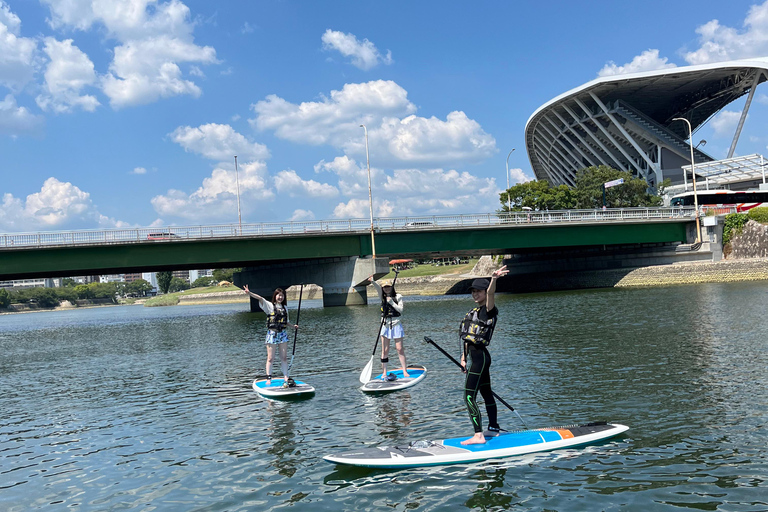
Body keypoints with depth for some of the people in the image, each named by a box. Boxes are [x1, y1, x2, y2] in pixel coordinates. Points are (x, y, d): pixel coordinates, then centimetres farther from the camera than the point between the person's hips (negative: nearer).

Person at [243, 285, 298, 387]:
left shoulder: (285, 307, 12)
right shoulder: (270, 306, -2)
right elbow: (260, 299, -18)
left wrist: (293, 326, 11)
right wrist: (249, 293, -31)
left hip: (283, 334, 4)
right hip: (272, 333, -4)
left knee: (284, 357, 7)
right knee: (270, 358, 0)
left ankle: (286, 377, 12)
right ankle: (269, 379, 6)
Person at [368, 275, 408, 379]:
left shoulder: (398, 297, 0)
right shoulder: (382, 296, 4)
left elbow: (400, 309, -10)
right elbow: (378, 288, -18)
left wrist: (391, 302, -19)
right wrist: (373, 281, -37)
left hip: (396, 325, -2)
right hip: (385, 325, 2)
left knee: (400, 349, -1)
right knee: (385, 350, 1)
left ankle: (405, 371, 8)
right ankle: (384, 372, 7)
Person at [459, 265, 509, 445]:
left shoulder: (489, 310, -10)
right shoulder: (474, 312, 17)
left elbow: (490, 293, -32)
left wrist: (494, 279, -51)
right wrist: (464, 357, 15)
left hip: (479, 356, -10)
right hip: (474, 356, 10)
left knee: (469, 398, -12)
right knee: (486, 394, 18)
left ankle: (478, 436, -11)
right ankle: (494, 429, 28)